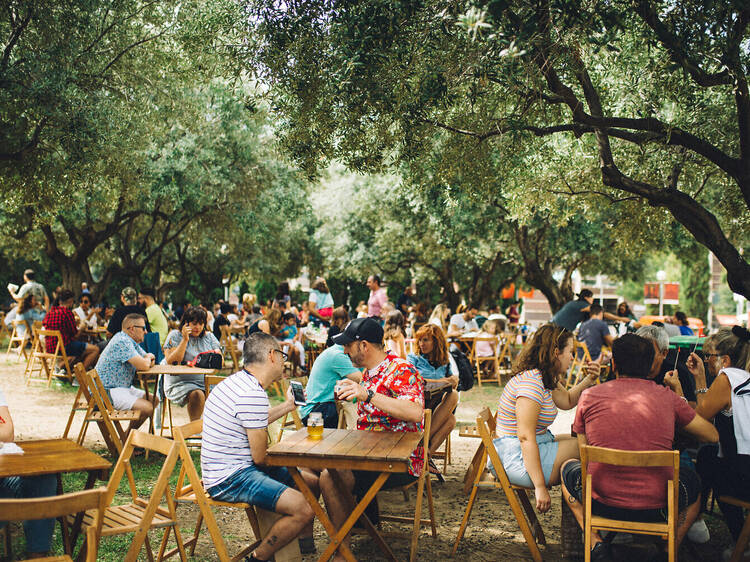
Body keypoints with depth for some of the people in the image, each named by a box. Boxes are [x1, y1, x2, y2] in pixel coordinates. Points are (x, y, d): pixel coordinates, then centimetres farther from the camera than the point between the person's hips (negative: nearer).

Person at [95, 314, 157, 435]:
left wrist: (147, 360, -7)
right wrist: (148, 358, -3)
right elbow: (144, 366, -27)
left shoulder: (131, 341, 13)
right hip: (107, 392, -11)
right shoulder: (122, 342, -20)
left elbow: (149, 363, 18)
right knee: (147, 408, -22)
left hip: (124, 387, 11)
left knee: (154, 400, 10)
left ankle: (129, 434, 14)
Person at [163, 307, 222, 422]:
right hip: (181, 383, -3)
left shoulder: (209, 336, 16)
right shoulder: (175, 335, 5)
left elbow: (220, 360, 10)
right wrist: (185, 339, -9)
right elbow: (171, 362, -8)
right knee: (197, 395, -34)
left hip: (207, 381, 3)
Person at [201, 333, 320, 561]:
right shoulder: (253, 394, -23)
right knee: (303, 509, -23)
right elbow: (260, 457, -19)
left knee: (311, 481, 16)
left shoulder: (237, 381, 9)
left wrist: (287, 406, 36)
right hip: (229, 480, -11)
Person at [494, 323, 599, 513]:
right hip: (518, 459, -11)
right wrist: (540, 487, -28)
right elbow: (526, 437, -27)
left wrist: (588, 381, 10)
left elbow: (567, 401, 28)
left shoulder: (546, 378, 10)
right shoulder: (531, 382, -22)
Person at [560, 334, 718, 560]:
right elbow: (712, 435, 10)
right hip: (657, 507, 1)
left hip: (602, 503, -1)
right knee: (692, 478, 32)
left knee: (568, 467, 30)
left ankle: (595, 541, 15)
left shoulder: (589, 395, -2)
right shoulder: (668, 397, -1)